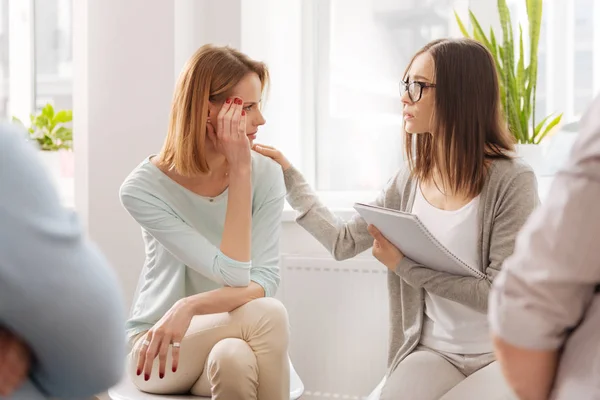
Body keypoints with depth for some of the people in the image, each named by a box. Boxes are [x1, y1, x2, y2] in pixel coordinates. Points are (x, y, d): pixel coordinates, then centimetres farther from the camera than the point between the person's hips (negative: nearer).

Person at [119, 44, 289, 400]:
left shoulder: (267, 174, -7)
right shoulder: (143, 188, -15)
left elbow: (264, 280, -14)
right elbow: (232, 273, -22)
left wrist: (190, 307, -31)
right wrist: (239, 172, -23)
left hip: (230, 338, 3)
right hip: (157, 349, -2)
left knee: (233, 359, -35)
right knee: (267, 313, -30)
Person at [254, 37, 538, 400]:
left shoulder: (511, 181, -14)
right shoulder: (411, 180, 3)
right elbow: (343, 241, 9)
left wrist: (405, 266, -16)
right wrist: (286, 173, 9)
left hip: (502, 356, -3)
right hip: (433, 353, 3)